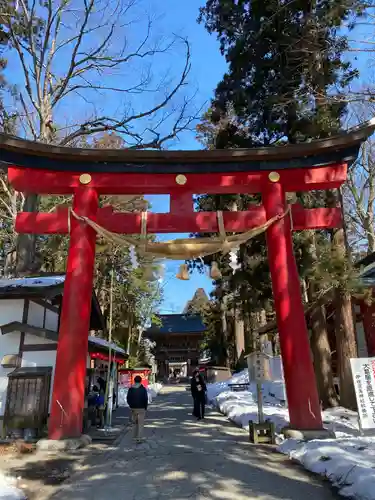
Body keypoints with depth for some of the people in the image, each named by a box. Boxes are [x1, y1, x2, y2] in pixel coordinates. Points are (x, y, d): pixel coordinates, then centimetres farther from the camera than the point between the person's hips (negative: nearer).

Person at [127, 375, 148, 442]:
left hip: (133, 408, 4)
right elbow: (145, 399, -8)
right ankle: (139, 438, -2)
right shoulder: (143, 389, -7)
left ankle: (135, 436, 21)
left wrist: (131, 406, 14)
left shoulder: (131, 389, 4)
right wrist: (145, 407, 3)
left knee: (135, 423, 18)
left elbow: (128, 398, 7)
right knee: (141, 424, 1)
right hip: (141, 408, -4)